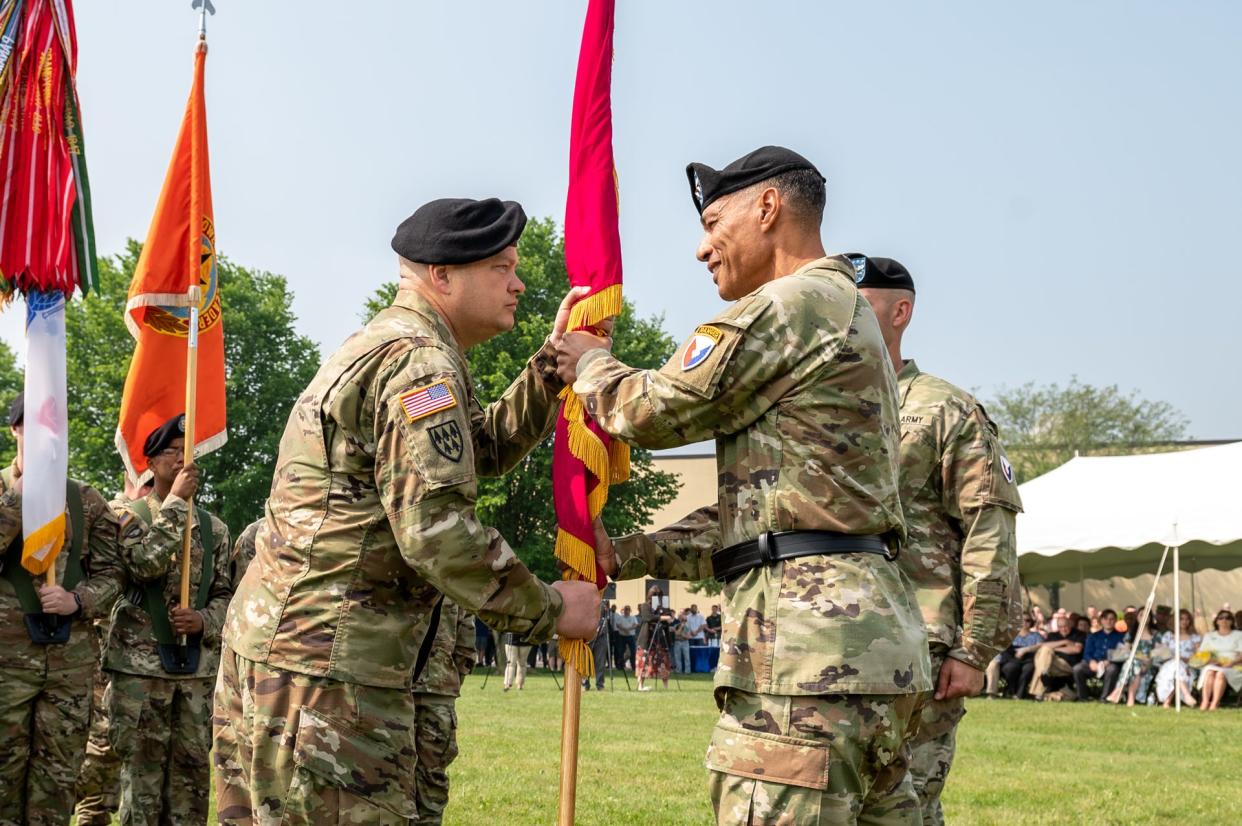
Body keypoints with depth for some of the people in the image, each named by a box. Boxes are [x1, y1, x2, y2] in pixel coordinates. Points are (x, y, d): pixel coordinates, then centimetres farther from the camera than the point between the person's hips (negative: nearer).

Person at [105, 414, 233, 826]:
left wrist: (204, 621, -10)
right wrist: (175, 503, -17)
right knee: (142, 771, -1)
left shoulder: (214, 528, 12)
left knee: (191, 769, 6)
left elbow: (225, 594, 12)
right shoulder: (130, 515, 0)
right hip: (141, 662, -4)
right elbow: (144, 564, -19)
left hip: (198, 665, 4)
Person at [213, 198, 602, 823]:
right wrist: (550, 609, -11)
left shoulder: (381, 346, 21)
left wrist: (553, 363, 17)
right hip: (327, 660, -11)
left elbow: (487, 447, 29)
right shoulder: (420, 361, -13)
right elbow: (437, 531, -21)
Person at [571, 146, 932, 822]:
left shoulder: (788, 308, -8)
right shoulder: (850, 314, 26)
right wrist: (627, 555, 22)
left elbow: (657, 410, -2)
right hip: (877, 640, 11)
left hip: (810, 643, -11)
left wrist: (589, 363, 19)